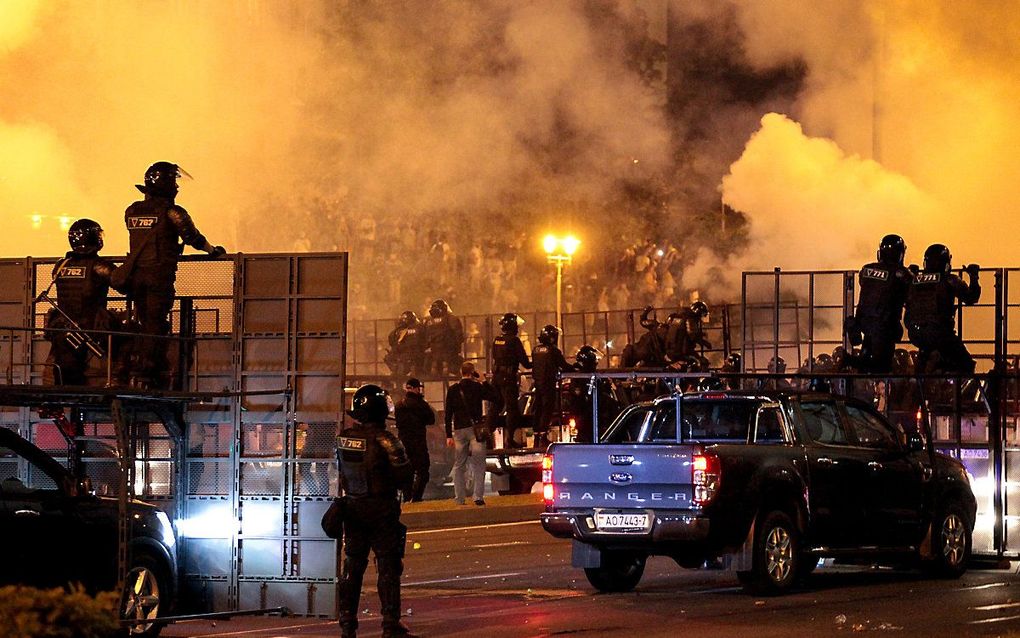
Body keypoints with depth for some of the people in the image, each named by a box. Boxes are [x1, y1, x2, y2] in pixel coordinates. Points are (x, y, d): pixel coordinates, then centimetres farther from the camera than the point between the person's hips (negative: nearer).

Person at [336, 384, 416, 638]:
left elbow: (341, 472, 8)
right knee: (388, 567, 3)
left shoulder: (343, 438, -2)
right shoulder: (384, 440, -18)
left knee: (353, 565, 13)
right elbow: (404, 477, -14)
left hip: (352, 507, 5)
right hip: (382, 509, -5)